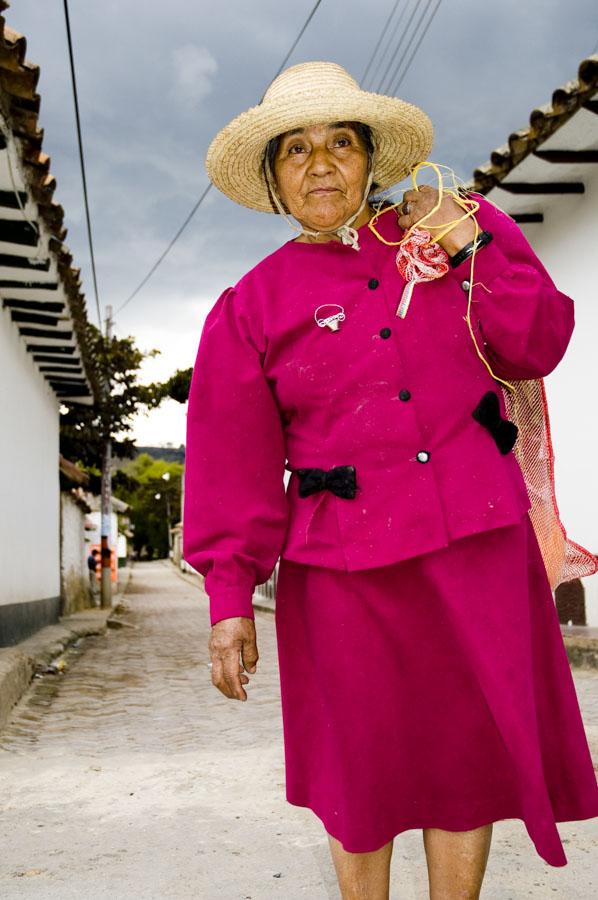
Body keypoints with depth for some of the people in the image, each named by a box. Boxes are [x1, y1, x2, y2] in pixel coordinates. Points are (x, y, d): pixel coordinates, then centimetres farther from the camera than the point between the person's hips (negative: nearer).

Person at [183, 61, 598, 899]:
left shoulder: (451, 234, 9)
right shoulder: (252, 307, 2)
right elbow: (233, 468, -1)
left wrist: (473, 249, -8)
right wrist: (230, 599, -4)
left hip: (477, 544, 2)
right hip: (347, 564, -1)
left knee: (472, 750, 8)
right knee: (363, 771, 9)